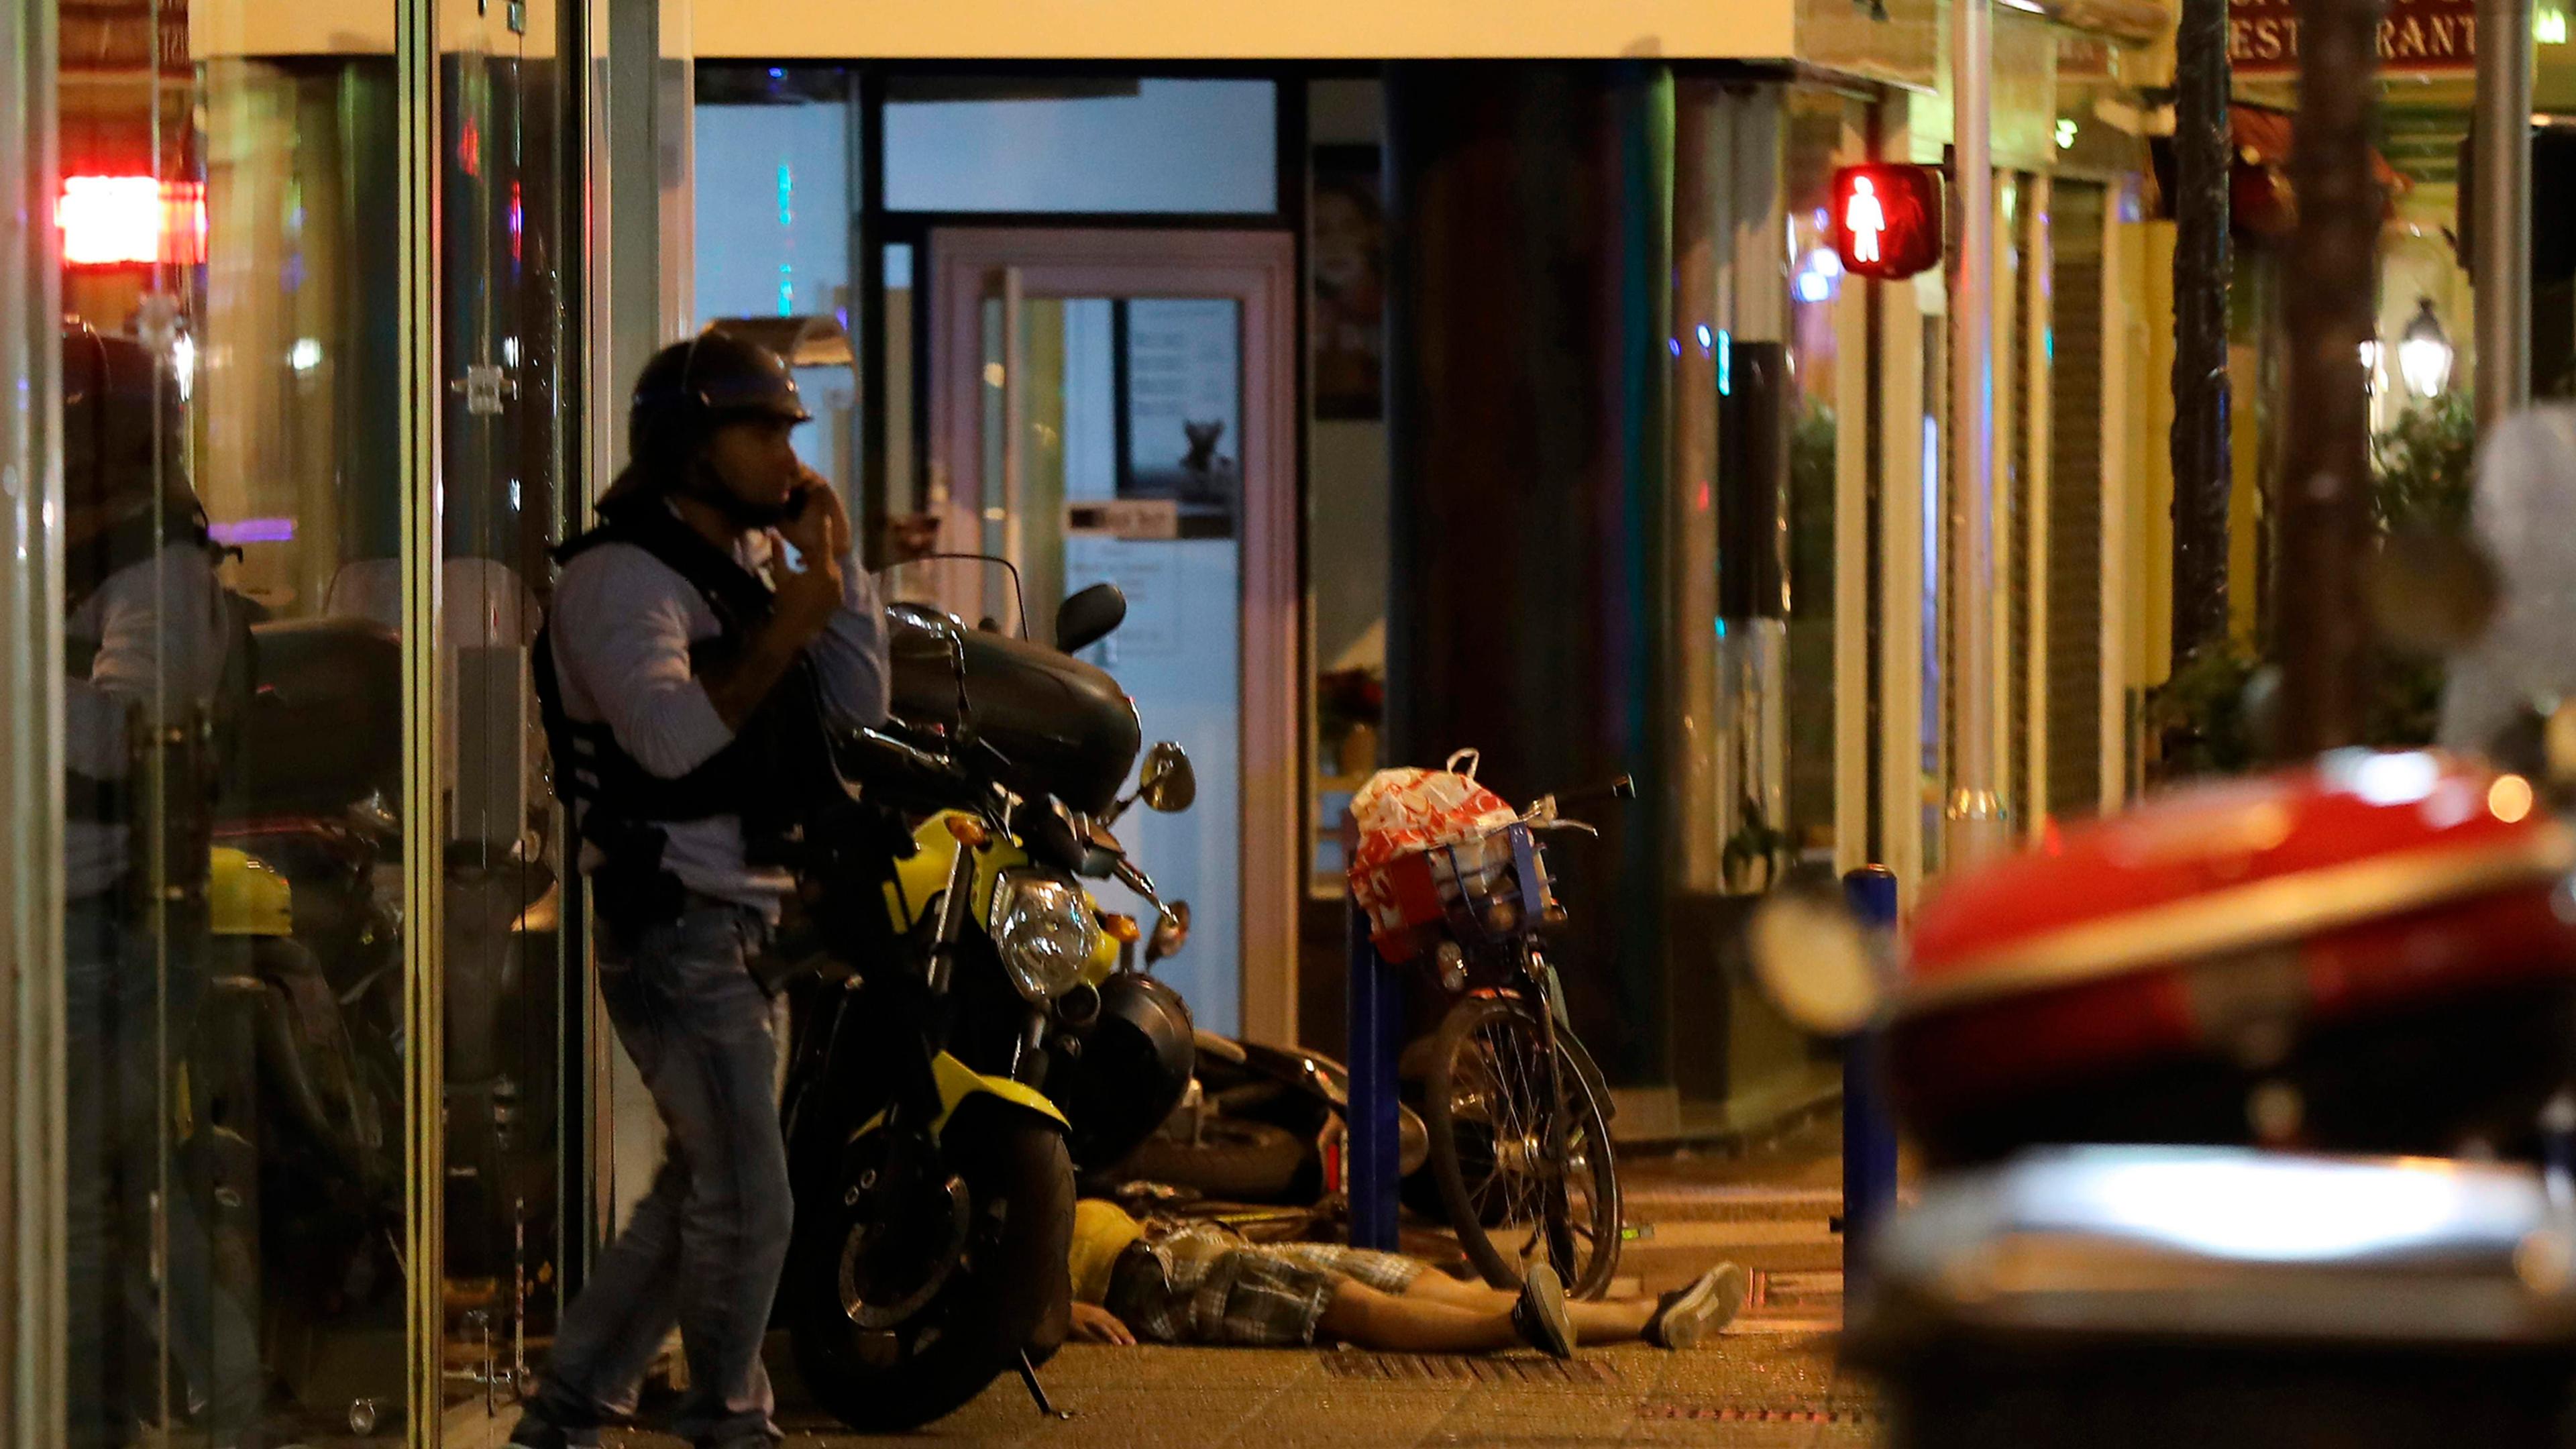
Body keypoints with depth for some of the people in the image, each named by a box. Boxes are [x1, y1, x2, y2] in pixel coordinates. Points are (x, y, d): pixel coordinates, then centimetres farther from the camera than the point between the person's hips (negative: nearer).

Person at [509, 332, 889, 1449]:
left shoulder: (752, 564, 16)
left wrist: (835, 563, 2)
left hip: (751, 921, 10)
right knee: (746, 1204, -7)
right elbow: (672, 733, -28)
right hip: (675, 926, -10)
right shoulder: (620, 575, -13)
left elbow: (861, 707, 11)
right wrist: (788, 625, -25)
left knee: (700, 1192, 15)